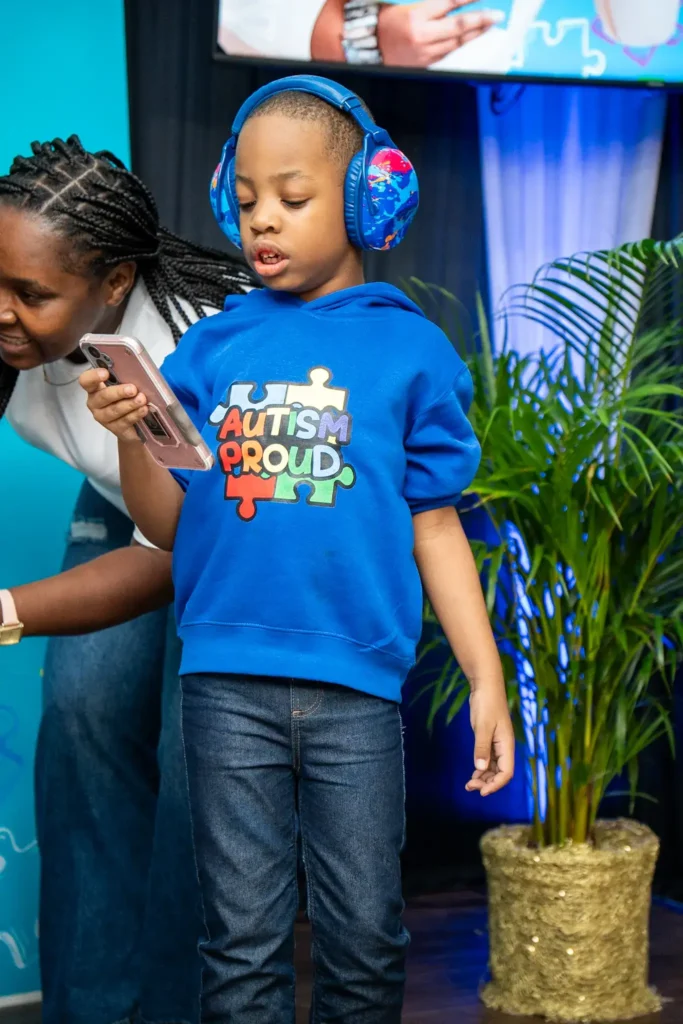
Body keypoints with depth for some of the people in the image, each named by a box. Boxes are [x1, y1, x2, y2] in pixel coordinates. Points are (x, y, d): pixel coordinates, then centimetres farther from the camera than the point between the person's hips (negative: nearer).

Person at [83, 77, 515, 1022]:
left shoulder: (409, 350, 2)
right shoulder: (212, 349, 7)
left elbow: (434, 528, 5)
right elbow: (172, 527, 9)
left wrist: (487, 680, 2)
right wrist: (131, 440, -10)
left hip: (356, 683, -1)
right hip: (229, 681, 1)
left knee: (365, 939, 8)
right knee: (244, 940, 8)